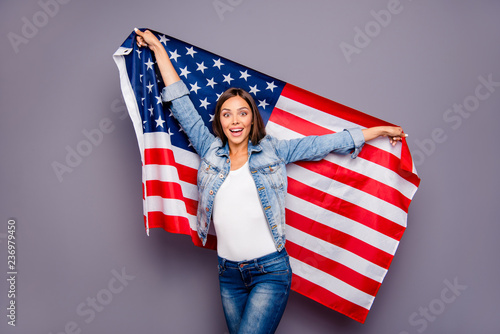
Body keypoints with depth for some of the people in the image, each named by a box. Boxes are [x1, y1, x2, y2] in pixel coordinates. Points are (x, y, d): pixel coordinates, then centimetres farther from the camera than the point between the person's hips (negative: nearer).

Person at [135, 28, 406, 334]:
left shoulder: (273, 151, 1)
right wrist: (157, 48, 12)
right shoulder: (210, 151, 5)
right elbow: (181, 104, 8)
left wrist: (381, 130, 8)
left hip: (270, 270, -3)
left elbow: (327, 143, 4)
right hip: (229, 274, 4)